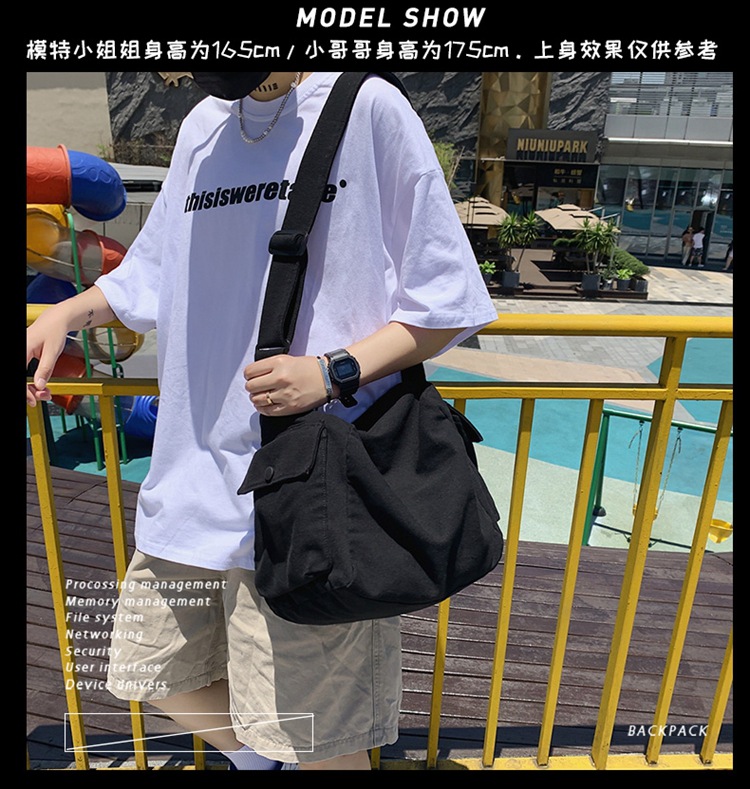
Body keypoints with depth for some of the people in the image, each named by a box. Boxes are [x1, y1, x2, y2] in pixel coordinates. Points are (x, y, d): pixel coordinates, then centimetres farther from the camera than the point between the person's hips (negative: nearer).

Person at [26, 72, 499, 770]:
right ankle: (254, 759, 52)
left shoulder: (368, 108, -6)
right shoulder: (203, 125, 13)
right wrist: (67, 312, 9)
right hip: (193, 471, 7)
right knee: (159, 668, 23)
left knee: (317, 737, 10)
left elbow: (443, 305, -8)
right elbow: (150, 272, 24)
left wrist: (334, 371, -20)